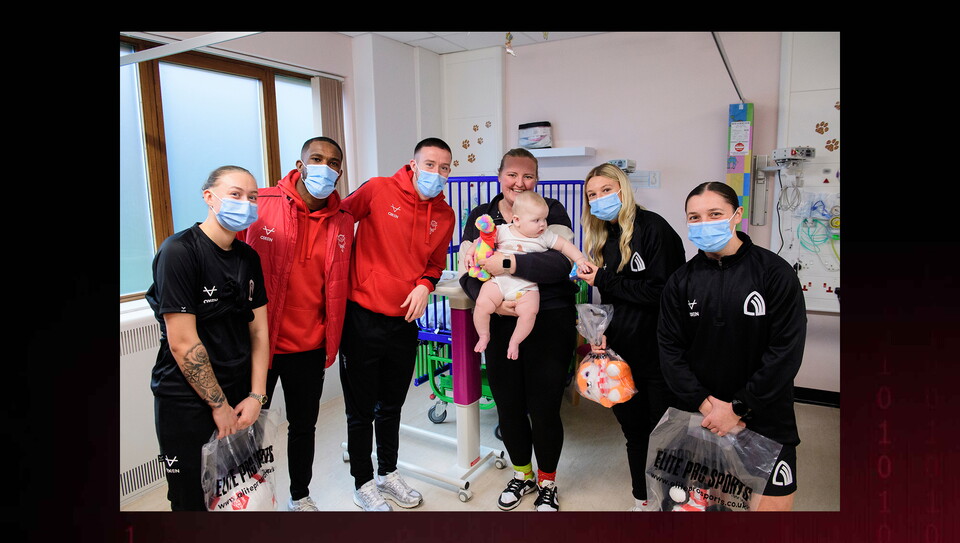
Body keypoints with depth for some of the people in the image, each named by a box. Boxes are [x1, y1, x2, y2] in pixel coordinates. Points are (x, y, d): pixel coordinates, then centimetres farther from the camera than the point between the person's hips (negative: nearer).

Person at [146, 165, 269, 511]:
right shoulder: (180, 252, -15)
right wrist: (219, 404, -11)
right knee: (193, 500, 9)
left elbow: (258, 330, 6)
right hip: (186, 403, -6)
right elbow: (183, 343, -18)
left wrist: (256, 395, -2)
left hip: (240, 397, 6)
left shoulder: (249, 258, 6)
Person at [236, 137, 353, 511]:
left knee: (304, 425, 18)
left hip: (310, 347, 3)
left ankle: (300, 496, 41)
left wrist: (332, 339, 11)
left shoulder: (343, 222, 1)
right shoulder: (259, 205, -10)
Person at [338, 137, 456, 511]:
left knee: (391, 406, 21)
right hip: (362, 318, -4)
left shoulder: (444, 216, 3)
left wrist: (425, 285, -5)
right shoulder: (378, 190, -11)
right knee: (362, 409, 10)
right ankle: (363, 484, 30)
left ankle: (387, 473, 42)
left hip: (405, 321, 5)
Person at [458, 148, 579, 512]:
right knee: (507, 404, 11)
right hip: (501, 323, 3)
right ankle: (522, 475, 39)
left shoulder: (552, 211, -2)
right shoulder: (480, 217, 8)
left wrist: (511, 264, -27)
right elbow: (467, 272, 1)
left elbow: (564, 262, -18)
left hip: (549, 322, -3)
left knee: (544, 407, 3)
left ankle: (547, 483, 31)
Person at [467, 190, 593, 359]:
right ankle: (483, 336, 8)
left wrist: (579, 259, 2)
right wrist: (471, 251, -5)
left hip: (526, 286, 0)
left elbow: (565, 245, 11)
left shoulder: (545, 236, 5)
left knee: (529, 312, -24)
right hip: (499, 280, 0)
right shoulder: (503, 231, 3)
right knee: (482, 304, -20)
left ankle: (514, 342, 3)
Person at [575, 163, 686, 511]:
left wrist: (604, 282, -16)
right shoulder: (604, 239, 11)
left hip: (658, 352, -6)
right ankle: (642, 499, 35)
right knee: (634, 429, 18)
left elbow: (661, 290, -21)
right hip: (623, 352, 7)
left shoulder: (653, 228, -12)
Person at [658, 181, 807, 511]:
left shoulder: (774, 273, -9)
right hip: (700, 416, 3)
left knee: (772, 504, 0)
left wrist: (737, 407, -13)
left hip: (765, 418, -2)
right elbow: (669, 347, -2)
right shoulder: (681, 281, 0)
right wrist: (705, 403, -12)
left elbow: (786, 350, -12)